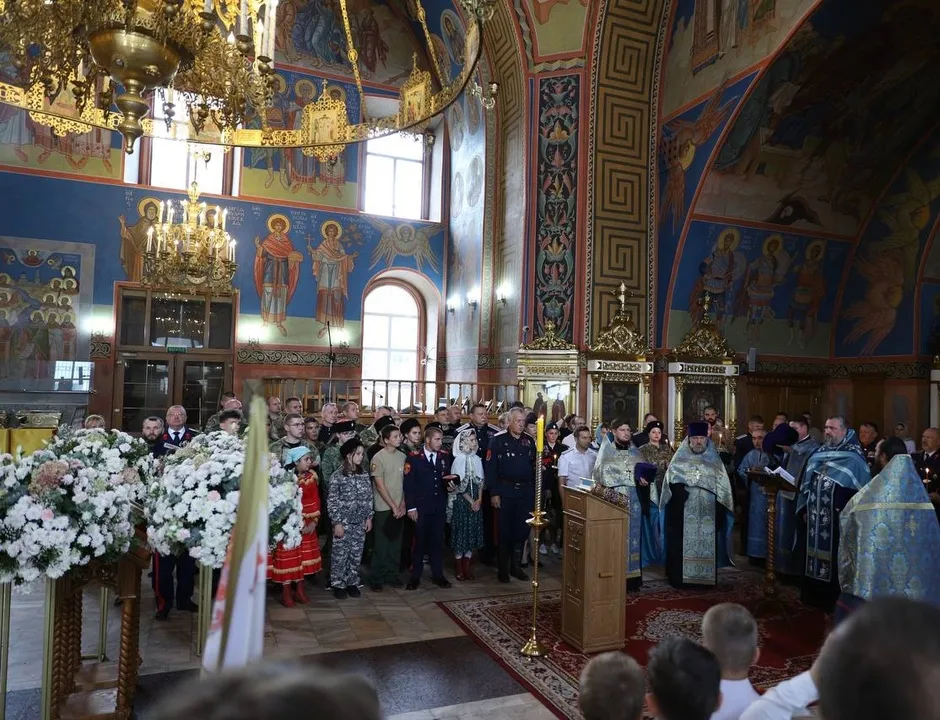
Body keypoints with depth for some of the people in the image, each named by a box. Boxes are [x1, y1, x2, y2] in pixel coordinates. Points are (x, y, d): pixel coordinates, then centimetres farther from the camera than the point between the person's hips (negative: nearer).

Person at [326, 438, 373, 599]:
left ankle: (352, 583, 22)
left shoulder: (364, 474, 5)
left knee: (356, 555, 9)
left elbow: (369, 497, 10)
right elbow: (332, 501, -10)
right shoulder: (338, 475, -9)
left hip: (360, 522, 4)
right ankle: (338, 585, 15)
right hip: (343, 522, -4)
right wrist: (337, 522, -12)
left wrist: (369, 517, 6)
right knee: (340, 555, 2)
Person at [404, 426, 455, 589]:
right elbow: (408, 484, -9)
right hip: (420, 507, -3)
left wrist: (450, 485, -12)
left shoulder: (445, 456, 6)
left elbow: (447, 477, 11)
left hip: (439, 507, 4)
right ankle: (415, 576, 19)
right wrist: (411, 507, -13)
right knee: (419, 541, 7)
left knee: (438, 541, 11)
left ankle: (438, 575, 23)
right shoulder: (414, 457, -7)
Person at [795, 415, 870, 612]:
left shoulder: (853, 457, -7)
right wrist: (805, 509, 11)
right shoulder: (818, 454, 11)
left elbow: (860, 488, -12)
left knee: (834, 557, 0)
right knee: (815, 554, 13)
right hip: (815, 515, 6)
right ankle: (815, 595, 25)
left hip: (838, 517, -6)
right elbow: (806, 483, 15)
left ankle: (834, 599, 13)